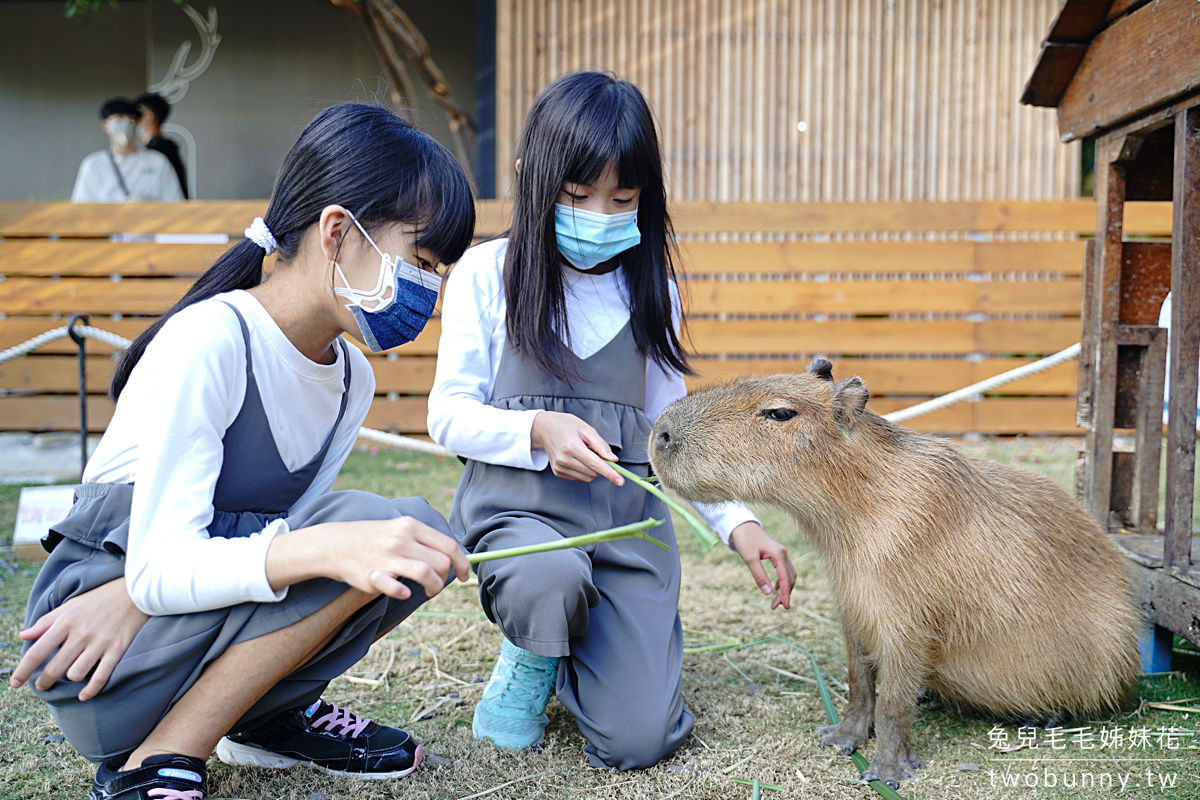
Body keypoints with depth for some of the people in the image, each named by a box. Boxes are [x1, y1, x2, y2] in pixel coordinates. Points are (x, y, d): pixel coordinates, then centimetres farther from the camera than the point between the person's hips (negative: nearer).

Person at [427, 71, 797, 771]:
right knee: (552, 580, -38)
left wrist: (737, 519, 1)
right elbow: (449, 413, -1)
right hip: (516, 499, -2)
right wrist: (539, 431, -21)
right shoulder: (488, 273, -1)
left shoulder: (651, 290, 9)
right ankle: (531, 659, 0)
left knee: (637, 741, -9)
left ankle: (588, 642, 26)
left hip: (629, 511, 2)